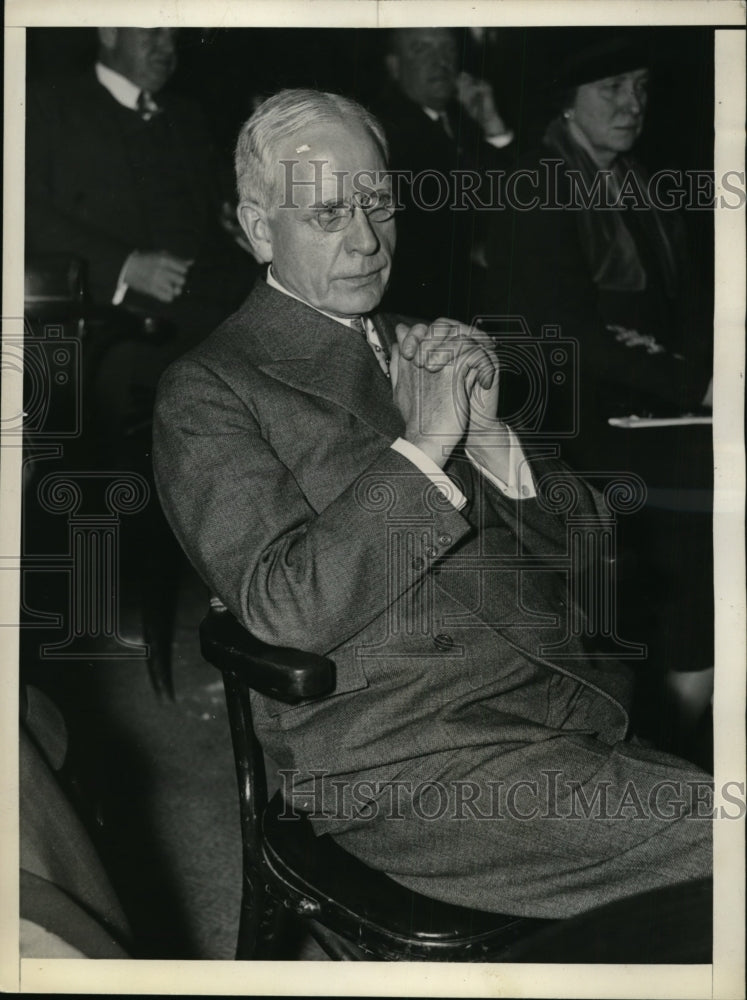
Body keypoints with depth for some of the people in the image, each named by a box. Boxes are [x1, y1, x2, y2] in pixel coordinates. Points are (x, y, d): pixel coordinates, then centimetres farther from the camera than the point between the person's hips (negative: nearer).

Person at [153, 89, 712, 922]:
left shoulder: (427, 351, 17)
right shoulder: (209, 391, -1)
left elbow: (586, 545, 14)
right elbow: (285, 612, -14)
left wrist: (488, 434, -4)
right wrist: (421, 446, -14)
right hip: (397, 763, -6)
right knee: (710, 826, -24)